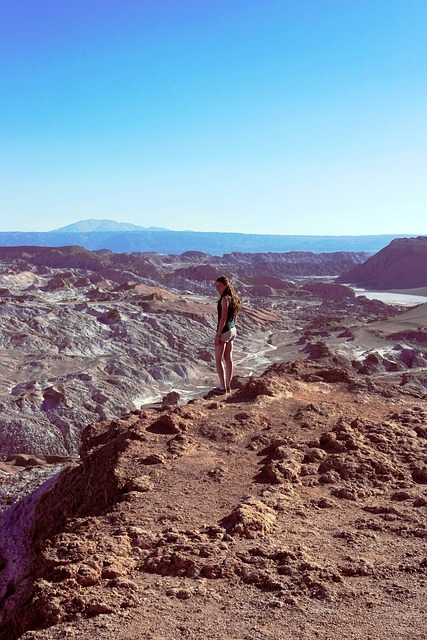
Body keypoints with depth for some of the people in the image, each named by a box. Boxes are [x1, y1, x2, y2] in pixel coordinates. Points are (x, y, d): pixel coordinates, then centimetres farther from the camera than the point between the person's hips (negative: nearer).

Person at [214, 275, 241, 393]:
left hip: (224, 331, -9)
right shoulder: (232, 297, 9)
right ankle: (228, 386, 21)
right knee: (228, 359, 14)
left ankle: (223, 387, 1)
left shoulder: (225, 299, -19)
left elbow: (223, 318, -22)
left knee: (218, 360, 0)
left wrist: (218, 335, -20)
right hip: (232, 330, 9)